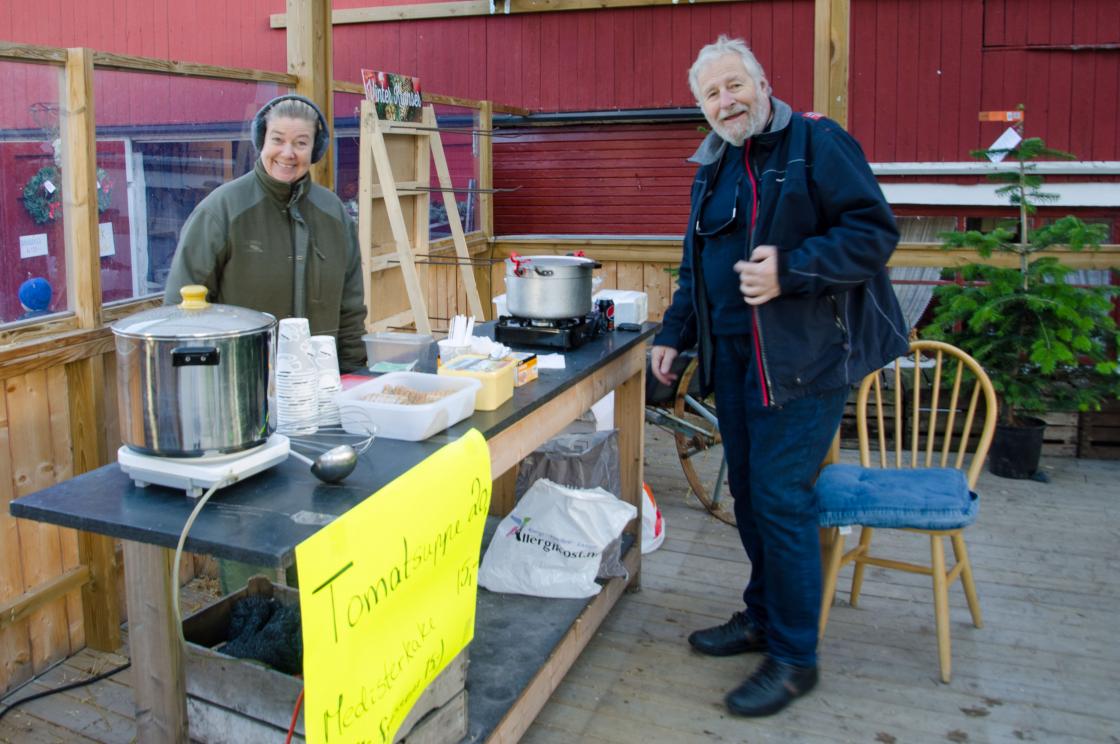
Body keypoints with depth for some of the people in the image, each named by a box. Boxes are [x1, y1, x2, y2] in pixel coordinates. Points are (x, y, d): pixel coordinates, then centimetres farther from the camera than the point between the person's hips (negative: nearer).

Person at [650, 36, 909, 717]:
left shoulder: (816, 142, -7)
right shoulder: (712, 168, 17)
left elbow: (875, 232, -14)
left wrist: (789, 270, -24)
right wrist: (674, 334, 15)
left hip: (802, 354, -7)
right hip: (733, 354, 8)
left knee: (780, 497, -7)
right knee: (748, 493, 14)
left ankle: (794, 656, 8)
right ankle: (763, 615, 32)